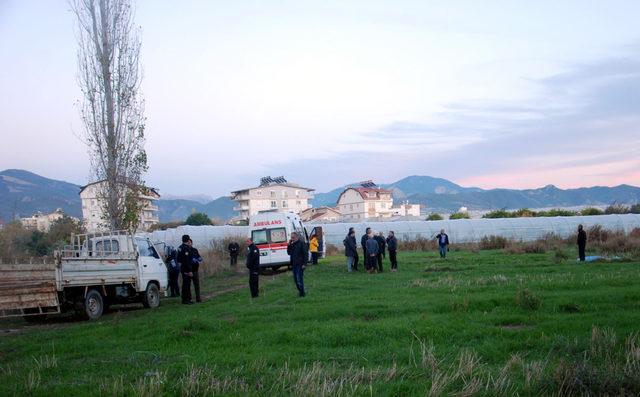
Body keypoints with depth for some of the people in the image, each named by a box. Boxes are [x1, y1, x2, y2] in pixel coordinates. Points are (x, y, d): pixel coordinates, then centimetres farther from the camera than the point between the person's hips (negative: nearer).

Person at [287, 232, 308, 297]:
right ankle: (300, 291, 23)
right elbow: (289, 253, 15)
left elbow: (305, 254, -12)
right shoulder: (292, 244, 14)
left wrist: (304, 264, -17)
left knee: (299, 278, -9)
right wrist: (289, 245, 2)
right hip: (294, 264, 8)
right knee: (295, 279, 11)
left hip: (300, 264, -8)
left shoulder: (302, 243, -9)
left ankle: (302, 293, -2)